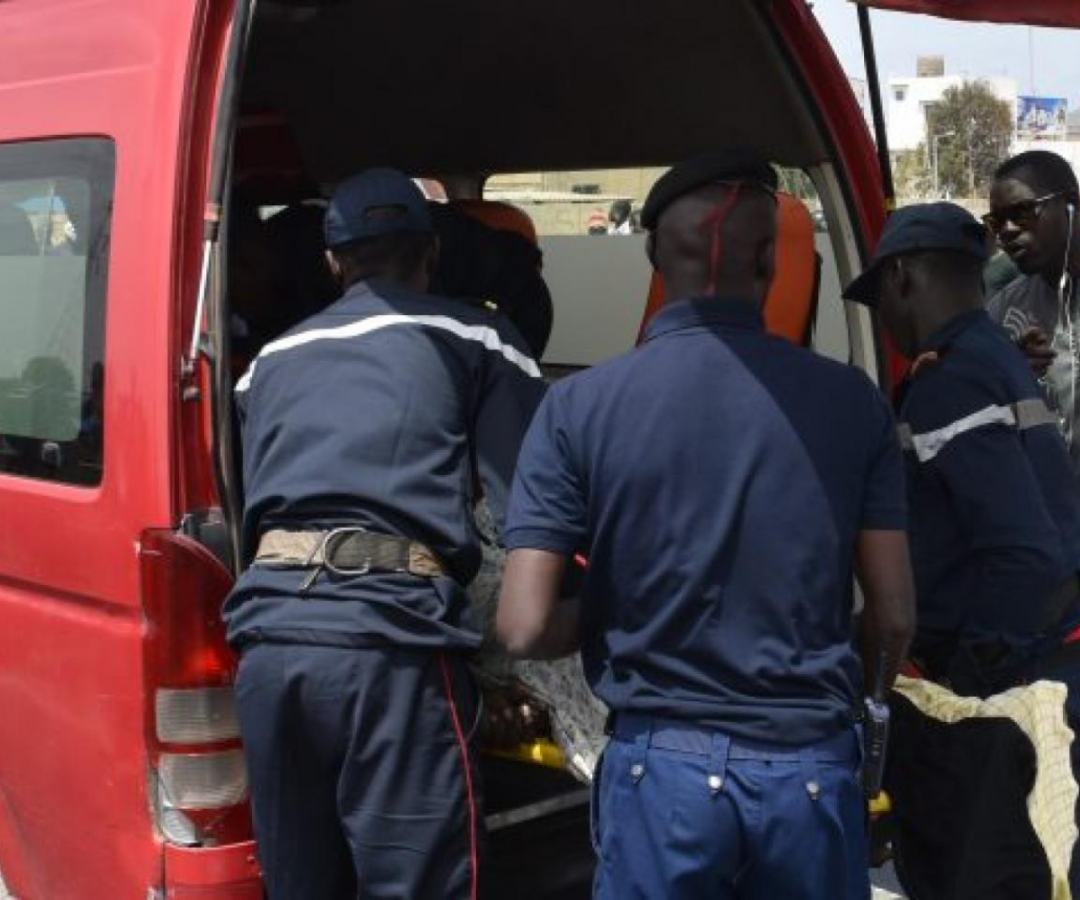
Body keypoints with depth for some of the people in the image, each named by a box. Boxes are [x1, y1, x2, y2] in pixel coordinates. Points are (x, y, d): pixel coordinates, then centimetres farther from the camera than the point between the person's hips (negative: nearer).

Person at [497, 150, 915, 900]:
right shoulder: (850, 400, -3)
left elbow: (526, 627, -11)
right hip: (812, 770, 2)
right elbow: (894, 618, 0)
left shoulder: (582, 406, -7)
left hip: (663, 768, -1)